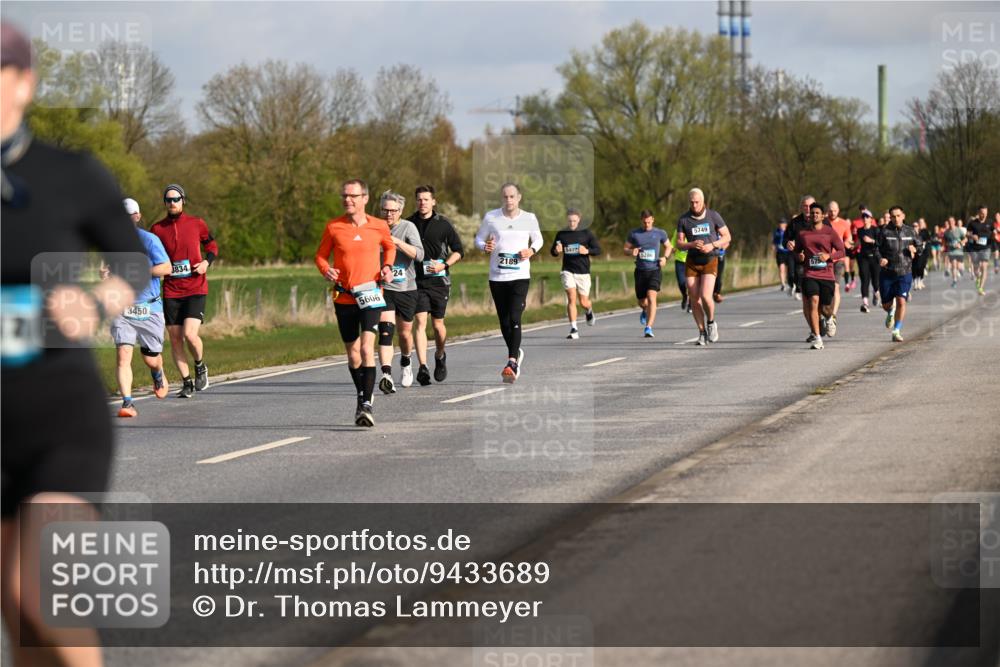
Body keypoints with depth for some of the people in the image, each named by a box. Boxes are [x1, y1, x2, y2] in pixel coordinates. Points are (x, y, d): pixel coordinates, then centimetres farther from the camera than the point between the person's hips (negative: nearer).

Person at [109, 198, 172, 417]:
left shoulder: (149, 240, -7)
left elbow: (166, 268, -10)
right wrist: (106, 273, 1)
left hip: (149, 309, -2)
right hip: (122, 308, 3)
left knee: (150, 358, 9)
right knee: (123, 354, -15)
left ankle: (158, 375, 46)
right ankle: (127, 403, -17)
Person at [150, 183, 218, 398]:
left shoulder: (197, 224, 1)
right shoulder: (157, 229, 3)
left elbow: (212, 247, 14)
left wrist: (207, 262, -5)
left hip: (196, 289, -2)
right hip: (171, 291, 2)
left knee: (190, 334, -17)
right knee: (175, 339, 2)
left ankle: (200, 367, 12)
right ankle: (187, 382, 16)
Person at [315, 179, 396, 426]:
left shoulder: (379, 226, 0)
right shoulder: (333, 227, -1)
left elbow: (389, 247, 20)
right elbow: (321, 254, 10)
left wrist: (387, 266, 2)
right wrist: (325, 270, -10)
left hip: (371, 295, -2)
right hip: (344, 297, 2)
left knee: (367, 348, -18)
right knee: (353, 353, 10)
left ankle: (366, 404, -19)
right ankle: (363, 396, 30)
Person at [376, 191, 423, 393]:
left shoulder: (408, 227, -6)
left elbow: (419, 254, -19)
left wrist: (396, 241, -28)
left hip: (406, 288, 0)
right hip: (383, 288, 0)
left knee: (405, 332, 14)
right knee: (385, 330, -19)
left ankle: (406, 363, 45)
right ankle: (386, 375, -29)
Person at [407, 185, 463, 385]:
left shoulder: (443, 224, 1)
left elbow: (458, 251, 6)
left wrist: (444, 265, -10)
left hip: (439, 280, 0)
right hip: (416, 281, 0)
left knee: (438, 324, 7)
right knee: (420, 322, -11)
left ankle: (440, 356, 36)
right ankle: (423, 367, -16)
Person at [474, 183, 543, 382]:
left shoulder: (529, 218, 1)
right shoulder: (491, 217, 0)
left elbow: (538, 239, 16)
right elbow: (479, 238, 11)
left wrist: (532, 251, -6)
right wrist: (485, 247, -12)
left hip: (520, 276, -2)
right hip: (497, 276, 2)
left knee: (514, 318, -17)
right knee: (504, 321, 10)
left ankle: (512, 363, -23)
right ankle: (516, 353, 34)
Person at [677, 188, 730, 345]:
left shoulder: (713, 216, -5)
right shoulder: (683, 220, -1)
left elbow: (727, 237, 0)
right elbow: (679, 243, 0)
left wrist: (712, 246, -17)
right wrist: (692, 244, -21)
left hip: (710, 261, -2)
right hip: (692, 262, 2)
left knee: (705, 296, -18)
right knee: (695, 300, -1)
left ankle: (711, 323, 10)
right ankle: (702, 332, 12)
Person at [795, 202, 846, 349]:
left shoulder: (830, 232, 3)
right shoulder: (803, 233, 9)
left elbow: (842, 251, 3)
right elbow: (796, 252, 20)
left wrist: (828, 256, -16)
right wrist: (799, 257, -4)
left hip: (827, 275, 0)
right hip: (809, 275, 0)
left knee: (826, 309, 4)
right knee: (813, 302, -18)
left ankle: (828, 318, 44)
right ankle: (817, 338, -17)